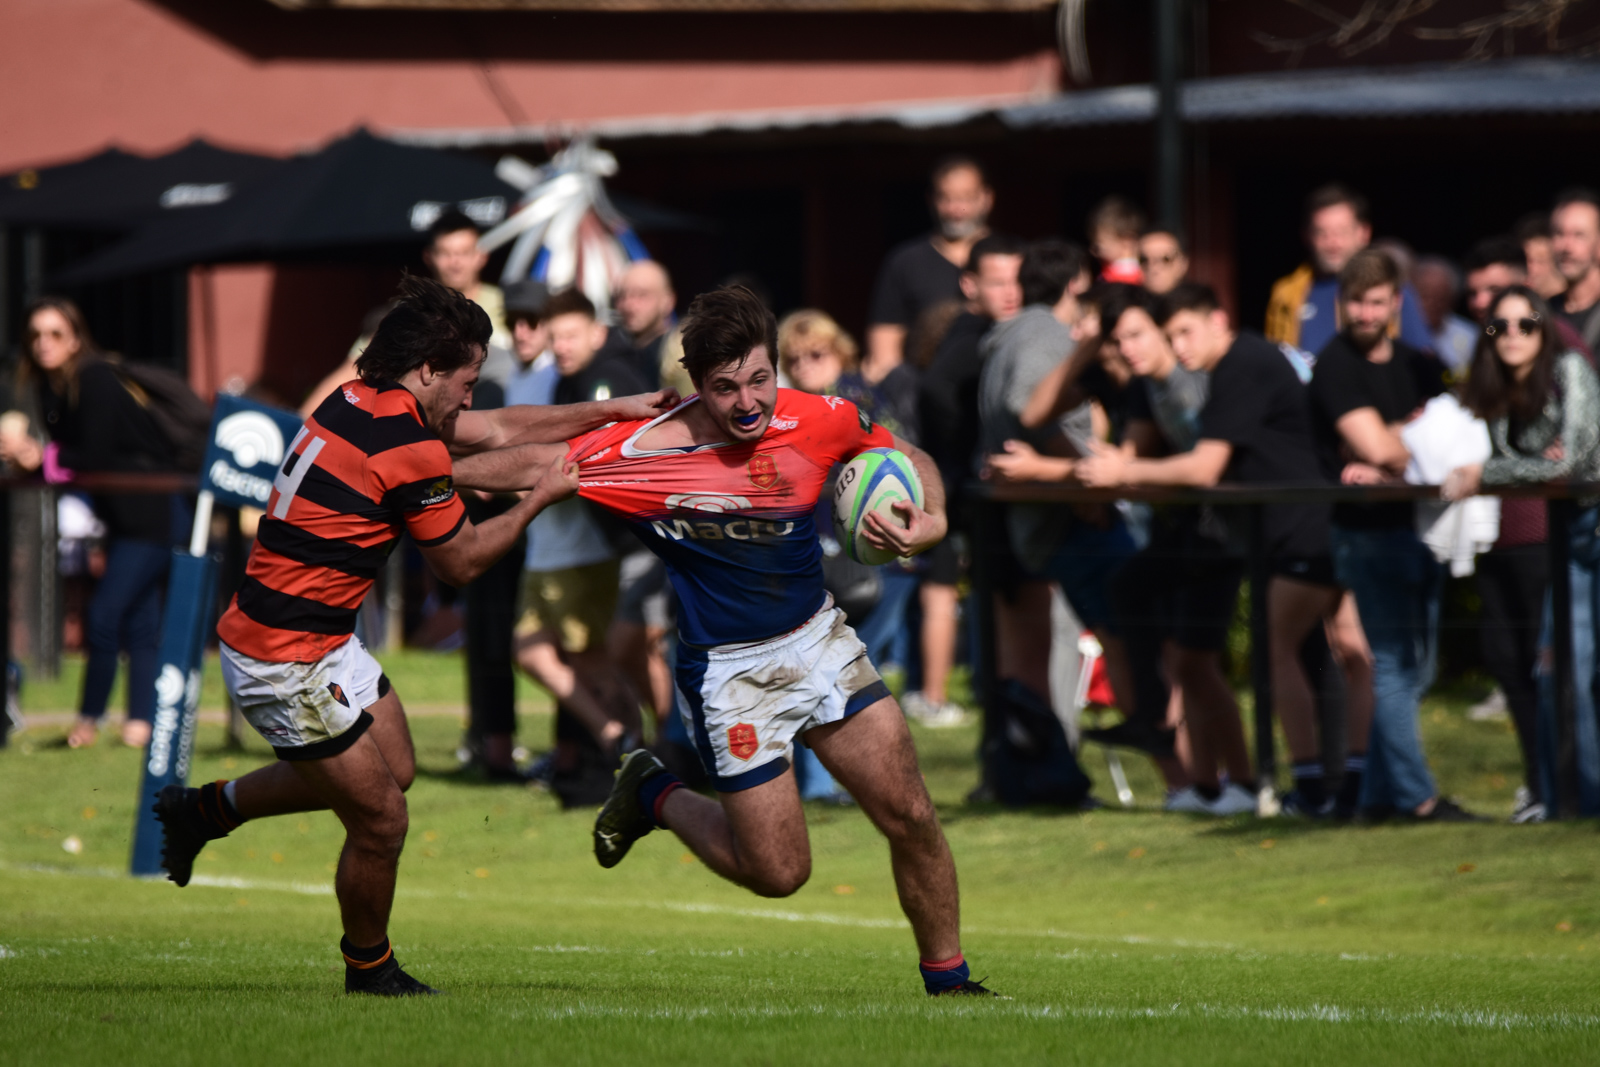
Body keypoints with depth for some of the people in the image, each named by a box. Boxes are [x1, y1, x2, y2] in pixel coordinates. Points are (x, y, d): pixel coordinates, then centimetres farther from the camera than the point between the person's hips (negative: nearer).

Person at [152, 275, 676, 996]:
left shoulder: (360, 400, 6)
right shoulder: (411, 450, -22)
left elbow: (499, 431, 19)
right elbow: (462, 562, -7)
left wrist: (613, 410, 21)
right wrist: (540, 498, 4)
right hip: (287, 665, -10)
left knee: (393, 768, 23)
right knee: (381, 819, 0)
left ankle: (207, 808, 34)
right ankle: (369, 967, 23)